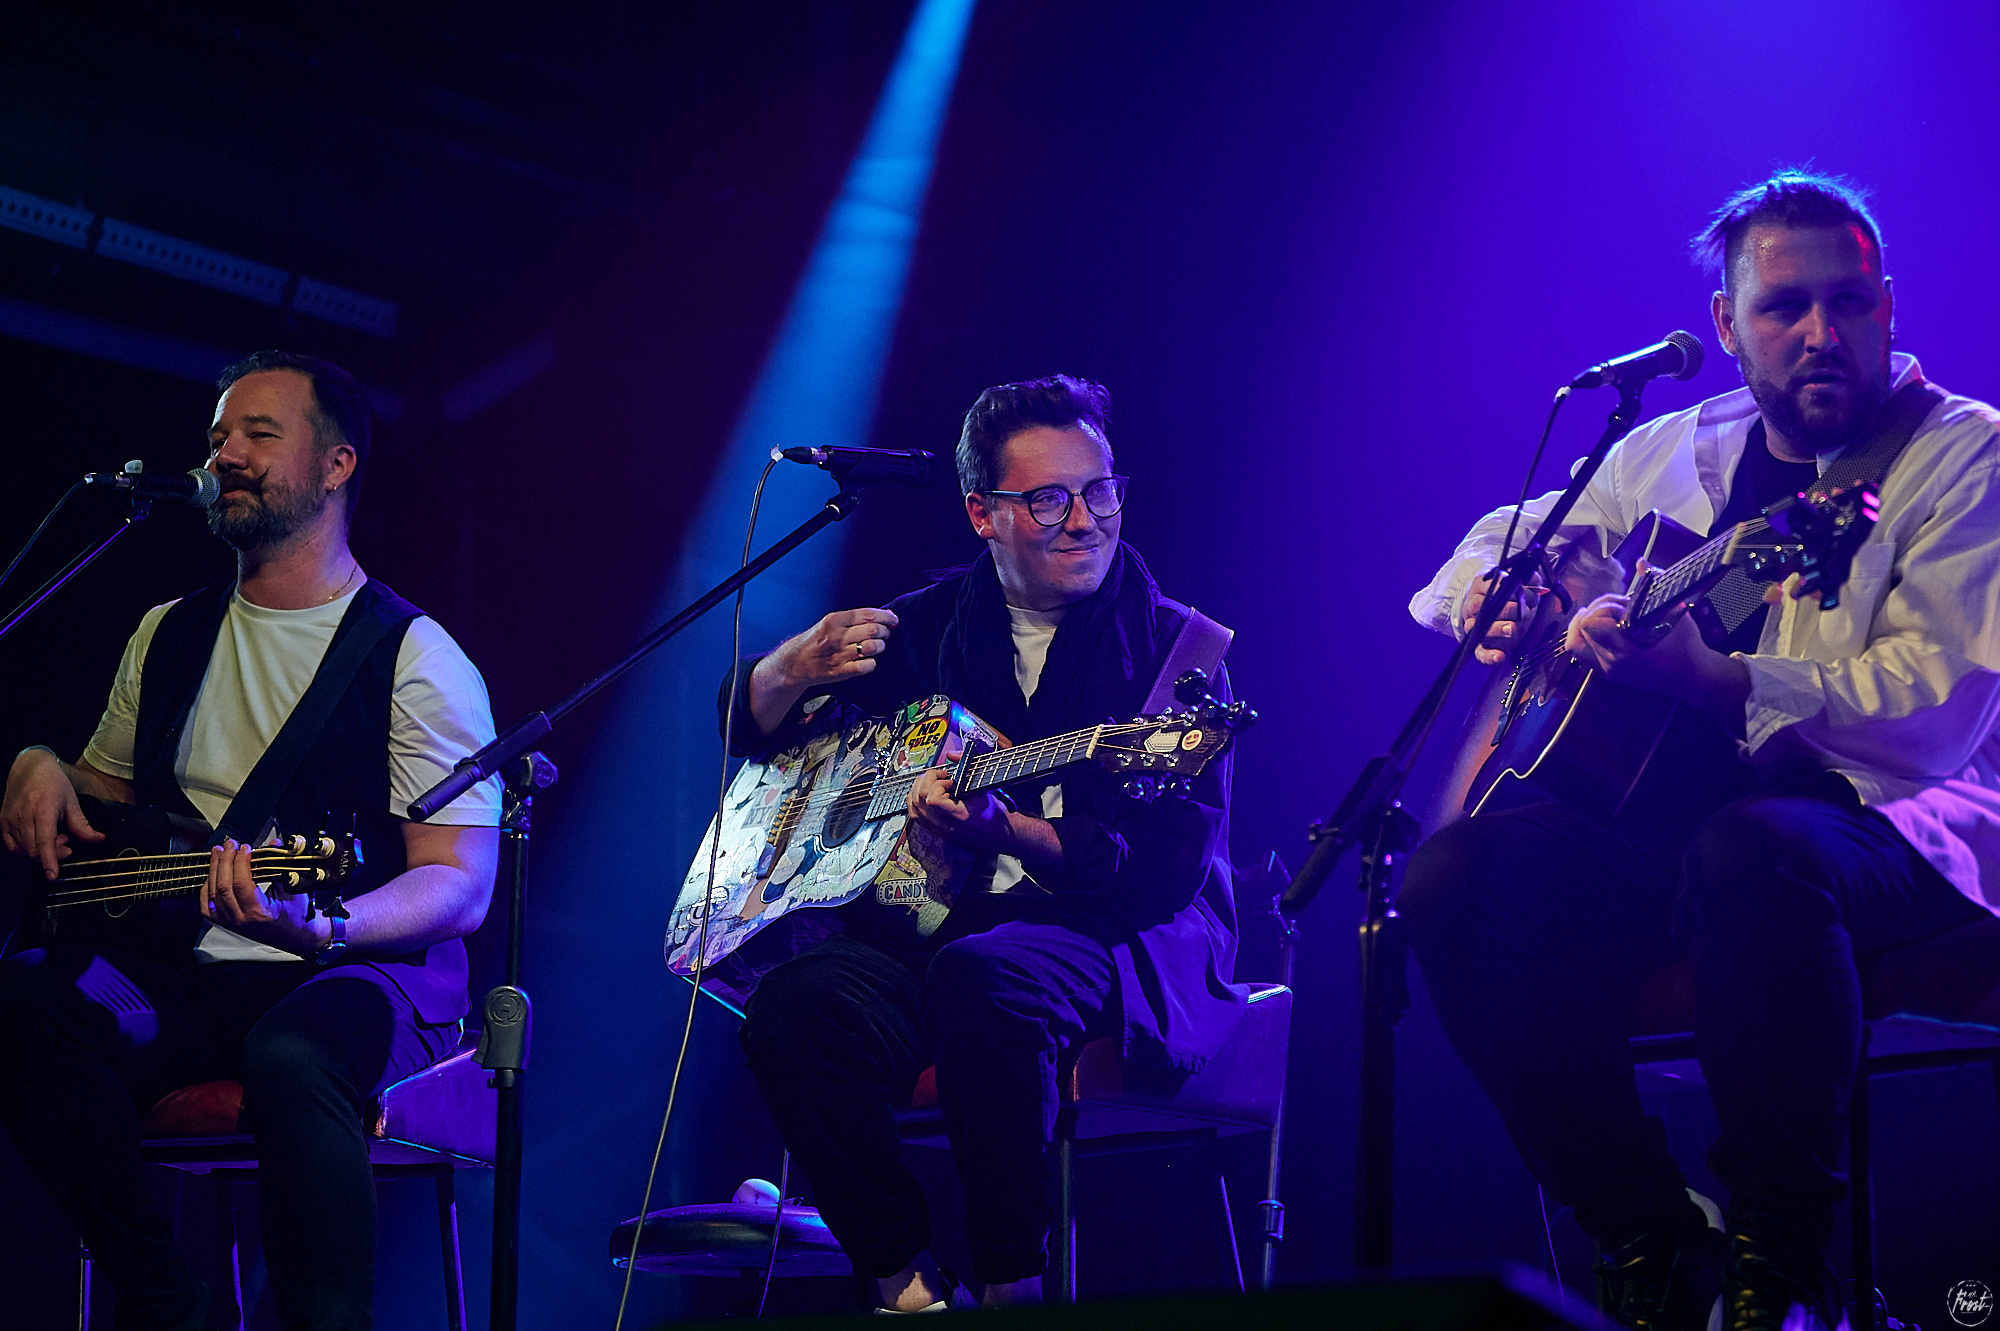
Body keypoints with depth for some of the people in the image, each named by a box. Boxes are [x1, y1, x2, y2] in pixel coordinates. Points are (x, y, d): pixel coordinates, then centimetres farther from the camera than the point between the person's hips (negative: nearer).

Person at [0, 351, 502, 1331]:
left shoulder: (414, 656, -1)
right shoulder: (170, 637, 17)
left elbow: (461, 885, -9)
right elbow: (105, 793, 33)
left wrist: (319, 927, -30)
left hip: (364, 970, -5)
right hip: (185, 977, 5)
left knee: (293, 1055, -41)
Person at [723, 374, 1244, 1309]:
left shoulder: (1170, 647, -1)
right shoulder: (933, 625, 12)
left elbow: (1167, 874, -12)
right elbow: (749, 725, 20)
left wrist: (1001, 830, -27)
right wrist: (795, 669, -5)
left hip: (1129, 946, -4)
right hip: (946, 924, 4)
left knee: (980, 976, -38)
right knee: (797, 1004, -27)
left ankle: (1014, 1286, -25)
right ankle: (905, 1284, -14)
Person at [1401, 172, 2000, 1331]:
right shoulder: (1675, 453, 14)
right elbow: (1499, 545, 27)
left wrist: (1707, 678, -31)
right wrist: (1490, 597, 1)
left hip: (1892, 822, -6)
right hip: (1686, 806, 6)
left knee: (1753, 854, -40)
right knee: (1458, 879, -19)